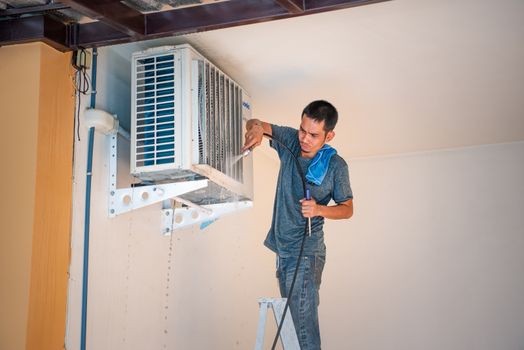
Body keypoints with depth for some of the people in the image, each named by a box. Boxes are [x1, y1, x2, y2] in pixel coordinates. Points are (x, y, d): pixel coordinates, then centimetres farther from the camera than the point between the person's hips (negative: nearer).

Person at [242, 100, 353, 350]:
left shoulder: (335, 165, -11)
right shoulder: (290, 140, 1)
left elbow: (347, 209, -3)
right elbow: (253, 124, 4)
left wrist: (319, 209, -23)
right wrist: (257, 128, -20)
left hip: (306, 254, -6)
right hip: (282, 248, 7)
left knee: (304, 324, -13)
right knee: (291, 317, 14)